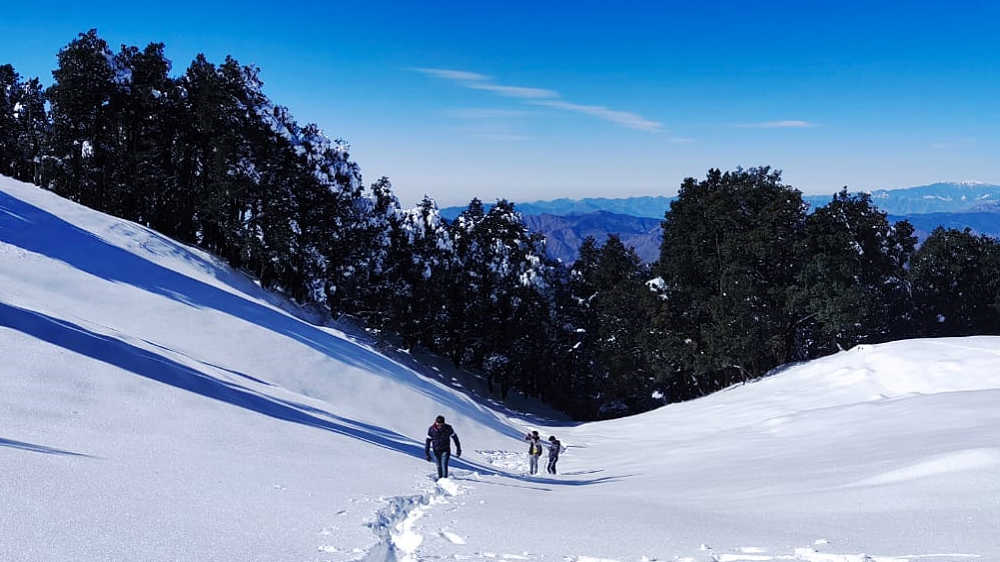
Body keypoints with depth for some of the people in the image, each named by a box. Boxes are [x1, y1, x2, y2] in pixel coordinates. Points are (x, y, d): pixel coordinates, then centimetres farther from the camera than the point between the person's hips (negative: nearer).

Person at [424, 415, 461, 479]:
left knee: (444, 464, -18)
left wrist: (458, 449, 3)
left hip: (446, 450, -2)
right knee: (439, 466, 10)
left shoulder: (448, 428, -16)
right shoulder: (431, 429, -15)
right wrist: (426, 453, -10)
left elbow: (455, 438, -2)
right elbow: (428, 441, -6)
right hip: (436, 451, 2)